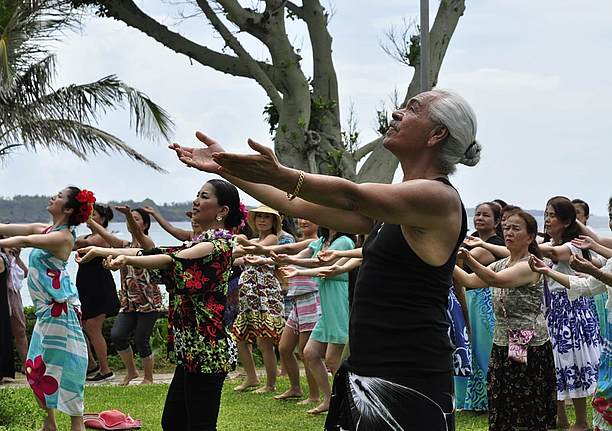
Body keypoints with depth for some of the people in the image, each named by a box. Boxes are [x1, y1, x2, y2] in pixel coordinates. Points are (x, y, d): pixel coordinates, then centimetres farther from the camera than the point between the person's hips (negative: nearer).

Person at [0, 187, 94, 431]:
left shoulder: (63, 237, -15)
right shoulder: (44, 230, 11)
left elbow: (25, 241, -28)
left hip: (59, 310, -9)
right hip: (46, 310, 9)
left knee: (63, 366, -6)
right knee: (36, 367, 13)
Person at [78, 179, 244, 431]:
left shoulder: (219, 243, -10)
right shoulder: (201, 242, 18)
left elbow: (173, 259, -23)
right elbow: (156, 252, 17)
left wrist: (126, 258, -31)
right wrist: (100, 251, 14)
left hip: (206, 350, -10)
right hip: (192, 349, 10)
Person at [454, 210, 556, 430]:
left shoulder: (531, 265, -12)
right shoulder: (501, 264, 13)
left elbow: (496, 280, -28)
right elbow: (470, 281, 2)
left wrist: (469, 258, -40)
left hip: (531, 348, -7)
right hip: (502, 346, 7)